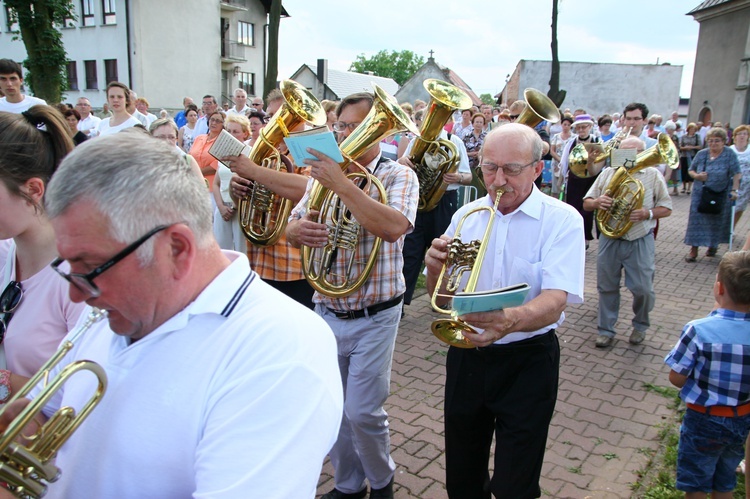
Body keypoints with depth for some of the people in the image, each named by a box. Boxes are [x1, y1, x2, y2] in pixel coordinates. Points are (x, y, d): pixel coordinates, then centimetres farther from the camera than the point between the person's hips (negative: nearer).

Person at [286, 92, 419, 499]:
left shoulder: (398, 176, -8)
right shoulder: (325, 173, 6)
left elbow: (393, 227, -28)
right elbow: (291, 228, 6)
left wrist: (341, 185, -30)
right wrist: (299, 229, -18)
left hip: (373, 318, -5)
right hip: (325, 313, 5)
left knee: (363, 413, 0)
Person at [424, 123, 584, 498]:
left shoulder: (562, 220, -12)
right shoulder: (465, 216, 2)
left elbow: (553, 304, -25)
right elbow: (440, 295, 7)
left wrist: (510, 320, -46)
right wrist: (436, 267, -16)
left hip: (528, 360, -4)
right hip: (466, 354, 4)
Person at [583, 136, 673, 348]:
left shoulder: (652, 175, 2)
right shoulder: (607, 173, 9)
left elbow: (666, 208, 2)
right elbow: (586, 203, 8)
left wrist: (648, 214, -19)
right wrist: (597, 202, -16)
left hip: (640, 243, -2)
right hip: (609, 241, 2)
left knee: (643, 289, 1)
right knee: (607, 287, 8)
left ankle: (640, 326, 28)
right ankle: (606, 330, 22)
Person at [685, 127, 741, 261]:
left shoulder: (730, 155, -7)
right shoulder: (701, 154, 2)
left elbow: (737, 174, -12)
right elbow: (691, 170, 9)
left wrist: (734, 190, -22)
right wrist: (696, 176, -12)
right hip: (700, 194, 2)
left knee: (717, 222, 12)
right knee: (696, 221, 0)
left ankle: (713, 245, 33)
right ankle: (693, 250, 6)